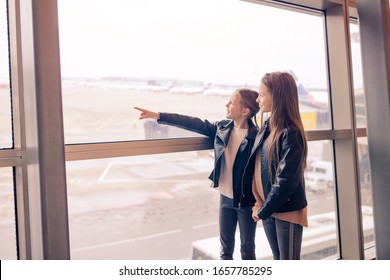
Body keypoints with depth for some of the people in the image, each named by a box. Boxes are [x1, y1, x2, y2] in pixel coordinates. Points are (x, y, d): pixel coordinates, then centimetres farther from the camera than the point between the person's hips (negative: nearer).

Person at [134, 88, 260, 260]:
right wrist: (158, 116, -5)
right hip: (225, 197, 5)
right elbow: (193, 123, -3)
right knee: (226, 246, 21)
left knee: (247, 248, 16)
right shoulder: (222, 128, -3)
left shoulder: (256, 136, -19)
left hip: (246, 201, -5)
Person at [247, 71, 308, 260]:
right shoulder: (267, 127, 4)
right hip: (268, 209, 7)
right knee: (278, 260, 21)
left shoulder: (290, 133, -20)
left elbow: (285, 180, -22)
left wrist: (262, 211, -13)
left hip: (287, 211, -7)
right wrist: (259, 204, 1)